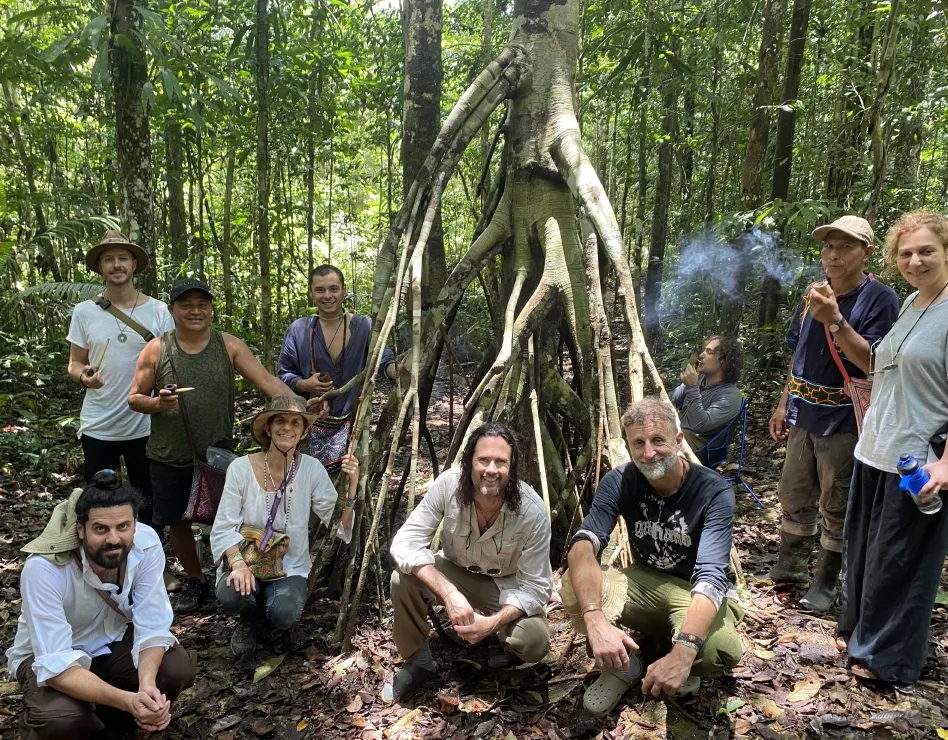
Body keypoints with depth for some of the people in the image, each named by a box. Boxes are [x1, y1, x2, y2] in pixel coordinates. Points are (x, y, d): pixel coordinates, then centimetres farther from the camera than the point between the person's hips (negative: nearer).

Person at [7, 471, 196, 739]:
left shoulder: (147, 543, -25)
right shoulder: (44, 568, -34)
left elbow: (153, 626, -22)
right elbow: (57, 664, -37)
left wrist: (147, 684, -42)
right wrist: (127, 700, -50)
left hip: (114, 641, 4)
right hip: (49, 656, -3)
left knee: (180, 668, -21)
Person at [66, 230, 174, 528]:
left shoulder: (159, 311, -3)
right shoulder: (84, 311, 0)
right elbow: (75, 363, 6)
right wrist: (84, 376, -17)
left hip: (146, 425, -1)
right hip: (97, 426, 1)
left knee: (147, 503, 13)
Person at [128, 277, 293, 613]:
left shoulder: (229, 346, -7)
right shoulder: (156, 350, -6)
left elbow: (267, 380, -17)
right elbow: (134, 398, 0)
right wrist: (158, 403, -22)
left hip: (218, 455, -1)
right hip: (170, 458, 1)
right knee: (177, 522, 15)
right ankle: (196, 580, 38)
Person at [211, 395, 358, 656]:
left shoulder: (312, 469, -10)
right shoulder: (241, 468, -12)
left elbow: (338, 524, -10)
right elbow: (224, 528, -11)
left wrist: (352, 486, -24)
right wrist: (238, 563, -27)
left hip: (290, 568, 0)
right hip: (245, 561, 0)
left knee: (284, 613, -29)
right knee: (230, 595, -32)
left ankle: (269, 622, 12)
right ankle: (251, 620, 7)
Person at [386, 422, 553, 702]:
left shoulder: (533, 511, -30)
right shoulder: (448, 484, -27)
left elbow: (535, 587, -23)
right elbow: (405, 543, -28)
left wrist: (492, 622, -39)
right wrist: (449, 593, -41)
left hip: (507, 585, -1)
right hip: (455, 572, 1)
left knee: (535, 643, -27)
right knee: (403, 580, -28)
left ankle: (500, 637, 10)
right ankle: (417, 660, -1)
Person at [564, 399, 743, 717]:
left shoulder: (714, 492, -23)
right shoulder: (619, 482, -15)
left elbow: (711, 577, -35)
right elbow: (583, 544, -29)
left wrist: (683, 651, -51)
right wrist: (595, 618, -47)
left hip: (697, 592, -2)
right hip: (646, 582, 2)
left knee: (720, 651, -35)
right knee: (574, 586, -26)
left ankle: (680, 661, 2)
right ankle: (621, 667, 0)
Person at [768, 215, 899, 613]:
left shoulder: (879, 299, -11)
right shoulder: (813, 295, 7)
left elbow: (872, 362, -19)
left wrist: (835, 320, -29)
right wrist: (784, 404, 13)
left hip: (843, 422, -5)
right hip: (803, 416, 6)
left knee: (835, 506, 7)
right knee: (793, 494, 16)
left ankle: (825, 582, 22)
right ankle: (791, 564, 34)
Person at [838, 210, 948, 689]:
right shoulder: (910, 304, 11)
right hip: (875, 453, 8)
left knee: (898, 562, 5)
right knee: (862, 549, 19)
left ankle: (887, 657, 23)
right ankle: (858, 631, 38)